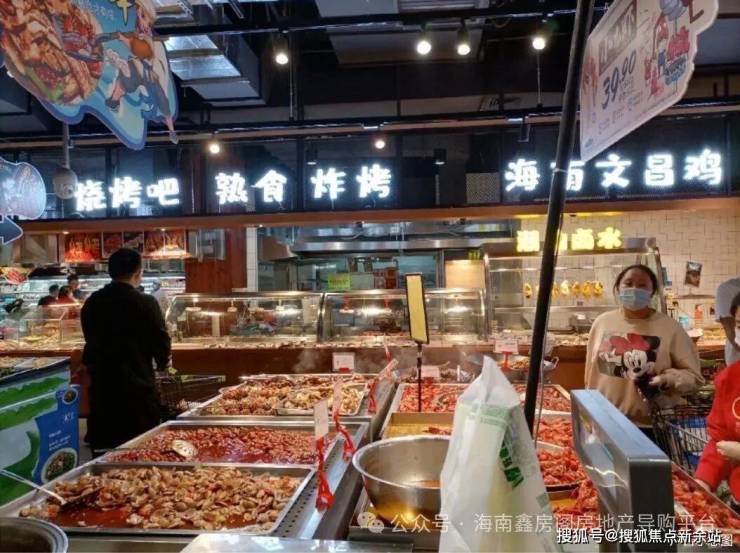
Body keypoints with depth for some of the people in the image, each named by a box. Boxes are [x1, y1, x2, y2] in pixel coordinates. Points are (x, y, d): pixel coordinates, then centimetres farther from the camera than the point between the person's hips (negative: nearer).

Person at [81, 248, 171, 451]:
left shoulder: (91, 303, 2)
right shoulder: (145, 303, -14)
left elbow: (91, 339, 13)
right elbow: (160, 341, -9)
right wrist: (163, 362, 13)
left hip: (101, 385, 5)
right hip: (137, 386, -5)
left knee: (103, 446, 13)